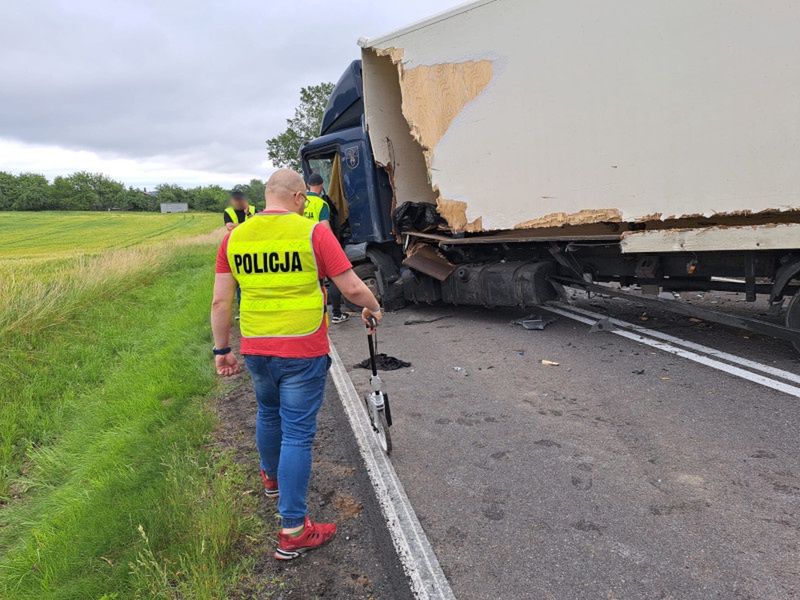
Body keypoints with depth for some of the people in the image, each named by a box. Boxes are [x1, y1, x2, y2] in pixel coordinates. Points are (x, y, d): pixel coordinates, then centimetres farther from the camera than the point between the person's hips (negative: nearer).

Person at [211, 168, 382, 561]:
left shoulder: (235, 237, 2)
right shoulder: (313, 233, -11)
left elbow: (220, 301, 3)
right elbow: (353, 289, -10)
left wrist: (222, 349, 12)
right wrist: (373, 309, 10)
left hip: (255, 350, 5)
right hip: (303, 351, -5)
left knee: (268, 414, 28)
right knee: (297, 434, 3)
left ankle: (271, 478, 53)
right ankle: (293, 531, 11)